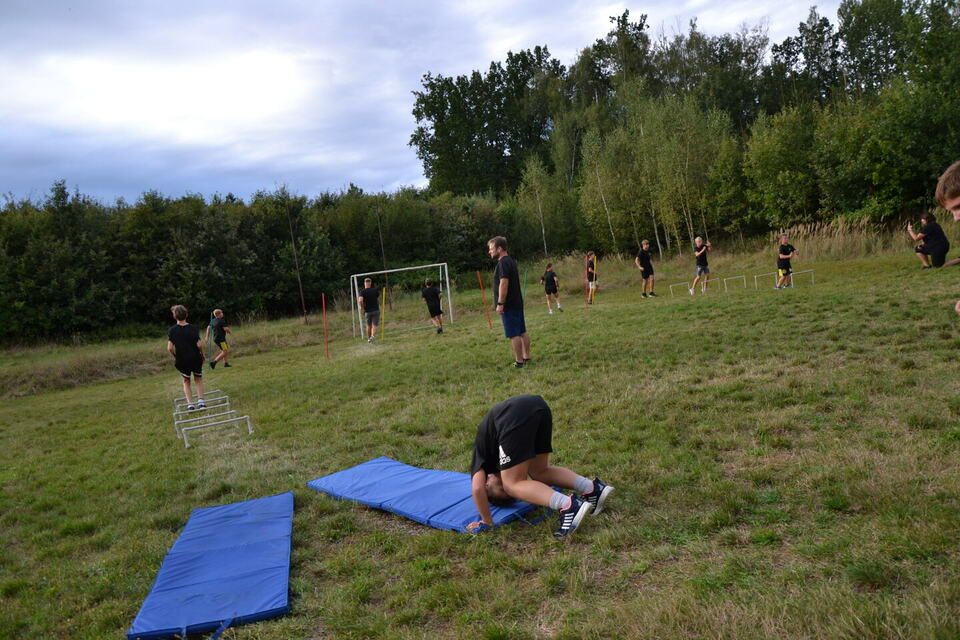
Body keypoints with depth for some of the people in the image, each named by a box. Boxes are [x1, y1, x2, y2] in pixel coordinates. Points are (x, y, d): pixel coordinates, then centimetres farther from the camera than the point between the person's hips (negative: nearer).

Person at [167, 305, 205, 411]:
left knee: (186, 382, 18)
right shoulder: (193, 328, -9)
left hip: (182, 360, 0)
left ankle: (190, 404, 7)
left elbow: (170, 348, -13)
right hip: (195, 358, 0)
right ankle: (201, 402, 8)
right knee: (198, 379, 20)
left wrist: (175, 356, 5)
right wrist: (202, 354, 4)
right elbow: (199, 345, -14)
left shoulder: (172, 330, -7)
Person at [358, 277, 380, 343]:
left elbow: (360, 301, -24)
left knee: (369, 326, 18)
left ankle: (369, 339, 30)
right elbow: (378, 300, 7)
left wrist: (362, 307, -8)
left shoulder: (362, 292, -9)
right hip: (376, 310, 0)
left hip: (368, 311, 0)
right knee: (374, 326, -2)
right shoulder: (375, 290, -2)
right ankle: (372, 336, -26)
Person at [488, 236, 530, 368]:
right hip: (517, 302, 10)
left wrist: (500, 304, -22)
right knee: (522, 332, 14)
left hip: (509, 305, -10)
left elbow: (504, 283, -23)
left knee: (514, 334, -6)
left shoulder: (503, 263, -15)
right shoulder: (511, 261, 16)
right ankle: (526, 357, 21)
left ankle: (519, 361, -3)